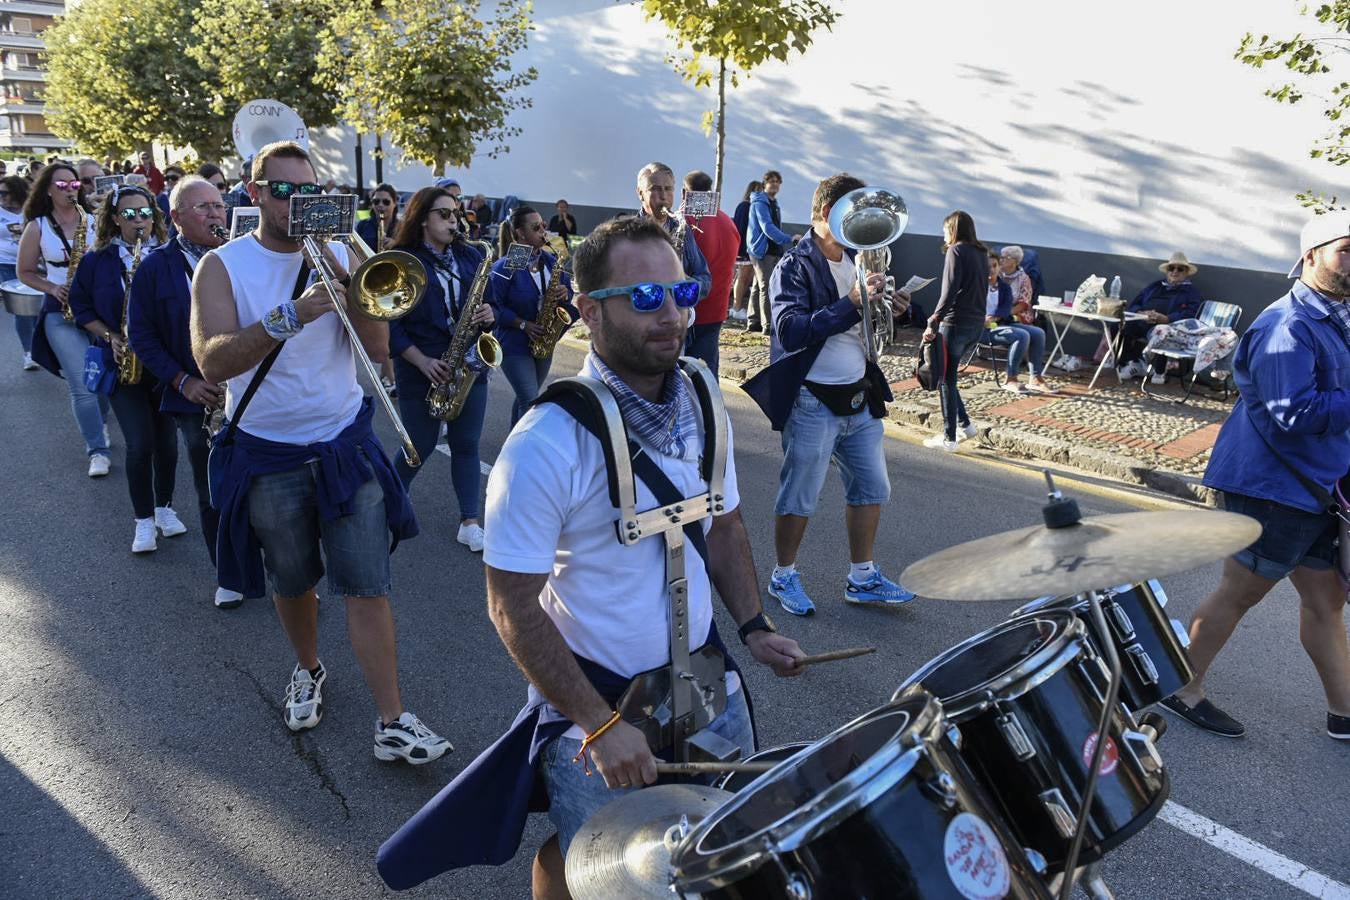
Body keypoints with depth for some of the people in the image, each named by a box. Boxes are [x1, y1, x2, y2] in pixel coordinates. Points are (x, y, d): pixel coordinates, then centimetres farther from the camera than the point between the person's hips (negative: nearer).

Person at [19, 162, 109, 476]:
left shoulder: (93, 221, 4)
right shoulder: (37, 227, 1)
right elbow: (25, 273, 7)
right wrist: (52, 288, -10)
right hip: (61, 311, -2)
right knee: (82, 384, -10)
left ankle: (98, 424, 36)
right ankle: (97, 450, -3)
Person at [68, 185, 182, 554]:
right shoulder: (97, 260, 0)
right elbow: (81, 306, 5)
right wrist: (110, 336, -9)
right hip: (122, 362, -1)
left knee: (166, 439, 7)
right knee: (140, 444, -7)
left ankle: (165, 507, 27)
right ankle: (144, 520, 8)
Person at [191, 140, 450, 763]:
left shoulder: (337, 256, 2)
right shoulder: (223, 266, -6)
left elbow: (377, 346, -6)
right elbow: (213, 362, -21)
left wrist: (345, 283, -20)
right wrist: (290, 316, -34)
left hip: (345, 447, 1)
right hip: (268, 456, -1)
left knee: (368, 588, -2)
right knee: (292, 583, 17)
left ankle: (392, 723, 5)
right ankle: (308, 670, 45)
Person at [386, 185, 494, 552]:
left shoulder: (470, 256, 7)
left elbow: (489, 300, 13)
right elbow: (390, 323, -9)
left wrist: (489, 314, -10)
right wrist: (423, 362, -18)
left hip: (470, 366, 4)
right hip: (421, 371, -4)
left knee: (467, 445, 6)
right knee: (420, 447, 6)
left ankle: (470, 523, 12)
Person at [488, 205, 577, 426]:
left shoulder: (550, 260, 4)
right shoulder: (505, 267, -15)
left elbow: (567, 287, 14)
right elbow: (493, 306, -15)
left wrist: (564, 293, -10)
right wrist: (524, 325, -21)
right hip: (514, 345, -6)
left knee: (526, 398, 17)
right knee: (530, 402, -12)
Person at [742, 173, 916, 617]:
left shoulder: (855, 259, 11)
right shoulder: (795, 266, -13)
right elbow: (791, 330, -26)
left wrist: (886, 308, -2)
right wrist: (852, 304, -29)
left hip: (860, 397, 8)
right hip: (813, 401, -8)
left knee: (871, 488, 15)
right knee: (798, 497, 5)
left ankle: (862, 578, 29)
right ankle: (784, 577, 24)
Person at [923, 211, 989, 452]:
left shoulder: (956, 251, -9)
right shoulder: (981, 253, 14)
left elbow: (949, 292, -19)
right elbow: (982, 290, 15)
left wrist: (933, 323, -19)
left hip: (955, 323, -8)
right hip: (976, 324, 8)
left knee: (945, 379, 1)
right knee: (947, 375, 20)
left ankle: (949, 438, 5)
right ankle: (964, 424, 20)